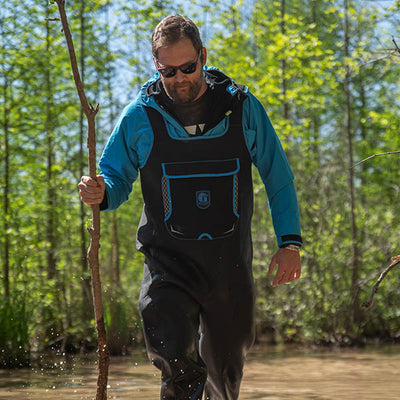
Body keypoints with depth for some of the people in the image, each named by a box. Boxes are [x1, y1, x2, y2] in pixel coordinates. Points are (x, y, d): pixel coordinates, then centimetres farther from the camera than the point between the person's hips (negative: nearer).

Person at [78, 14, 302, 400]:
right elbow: (116, 179, 7)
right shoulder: (139, 117, -2)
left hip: (230, 261, 1)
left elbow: (278, 176, 8)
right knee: (173, 356, -23)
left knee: (226, 367, 13)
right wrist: (100, 194, -17)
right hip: (168, 259, -1)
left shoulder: (242, 108, -1)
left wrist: (289, 241, 2)